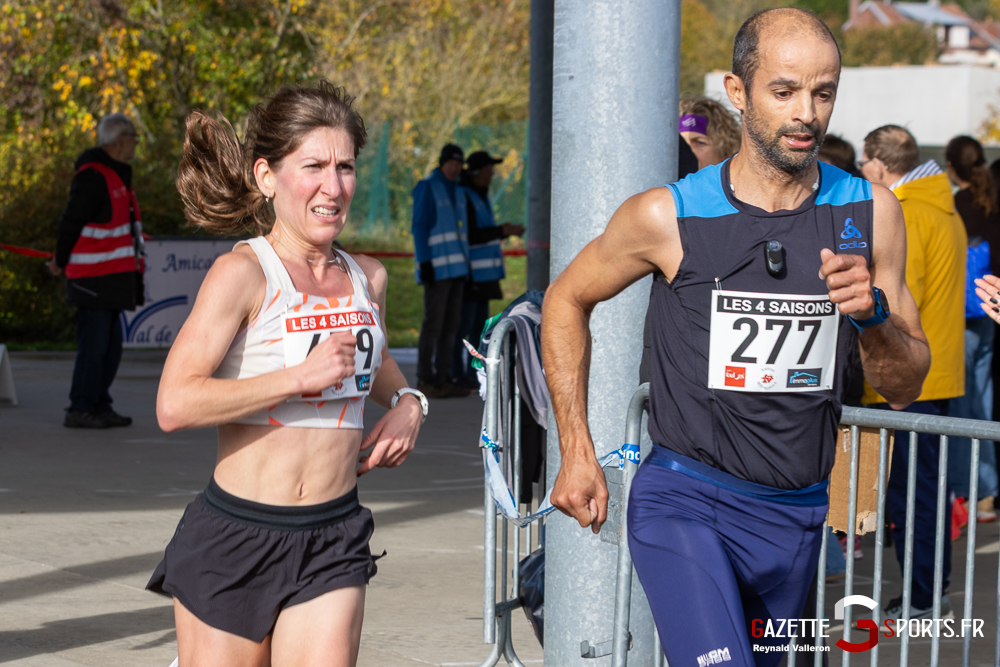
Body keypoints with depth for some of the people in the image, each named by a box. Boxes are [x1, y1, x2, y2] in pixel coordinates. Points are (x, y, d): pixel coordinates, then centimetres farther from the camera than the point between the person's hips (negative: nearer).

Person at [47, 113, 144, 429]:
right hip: (94, 278, -10)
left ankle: (100, 407, 19)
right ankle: (79, 411, -1)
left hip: (112, 278, 10)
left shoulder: (117, 175, 16)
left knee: (111, 346, 12)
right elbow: (72, 222, -13)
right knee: (94, 346, -7)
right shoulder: (92, 175, -16)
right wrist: (61, 261, -1)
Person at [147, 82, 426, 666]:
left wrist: (406, 402, 11)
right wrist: (301, 377, -20)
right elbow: (175, 404, -21)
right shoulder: (242, 273, -10)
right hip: (236, 537, -4)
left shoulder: (367, 278, 9)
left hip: (332, 544, 4)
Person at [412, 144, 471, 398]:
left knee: (452, 323, 7)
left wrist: (466, 263, 17)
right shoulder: (426, 188, -6)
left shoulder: (458, 191, 17)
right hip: (436, 266, -8)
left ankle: (443, 378, 10)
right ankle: (425, 380, -4)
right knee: (434, 322, -9)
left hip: (457, 266, 8)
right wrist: (424, 262, -17)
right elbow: (419, 227, -11)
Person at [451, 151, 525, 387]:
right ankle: (456, 375, -2)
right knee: (463, 324, -7)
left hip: (481, 273, 10)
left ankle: (474, 374, 13)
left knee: (480, 323, 9)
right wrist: (502, 231, -20)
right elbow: (468, 236, -20)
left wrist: (508, 231, 5)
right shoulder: (462, 197, -15)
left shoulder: (480, 196, 16)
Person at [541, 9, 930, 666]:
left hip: (797, 515, 4)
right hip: (684, 505, -4)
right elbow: (567, 299, 9)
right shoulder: (668, 217, -9)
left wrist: (873, 315, -16)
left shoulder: (869, 213, 1)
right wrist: (577, 453, 5)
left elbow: (906, 386, 6)